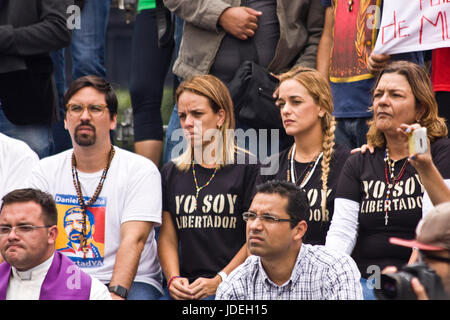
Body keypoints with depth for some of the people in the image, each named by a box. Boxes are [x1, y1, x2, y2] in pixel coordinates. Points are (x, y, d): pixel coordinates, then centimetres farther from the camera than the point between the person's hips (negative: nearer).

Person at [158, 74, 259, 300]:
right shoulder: (171, 173, 17)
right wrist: (174, 279, -3)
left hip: (233, 287, -4)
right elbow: (167, 238, 15)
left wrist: (219, 281, -11)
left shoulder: (248, 168, 1)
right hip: (185, 288, 4)